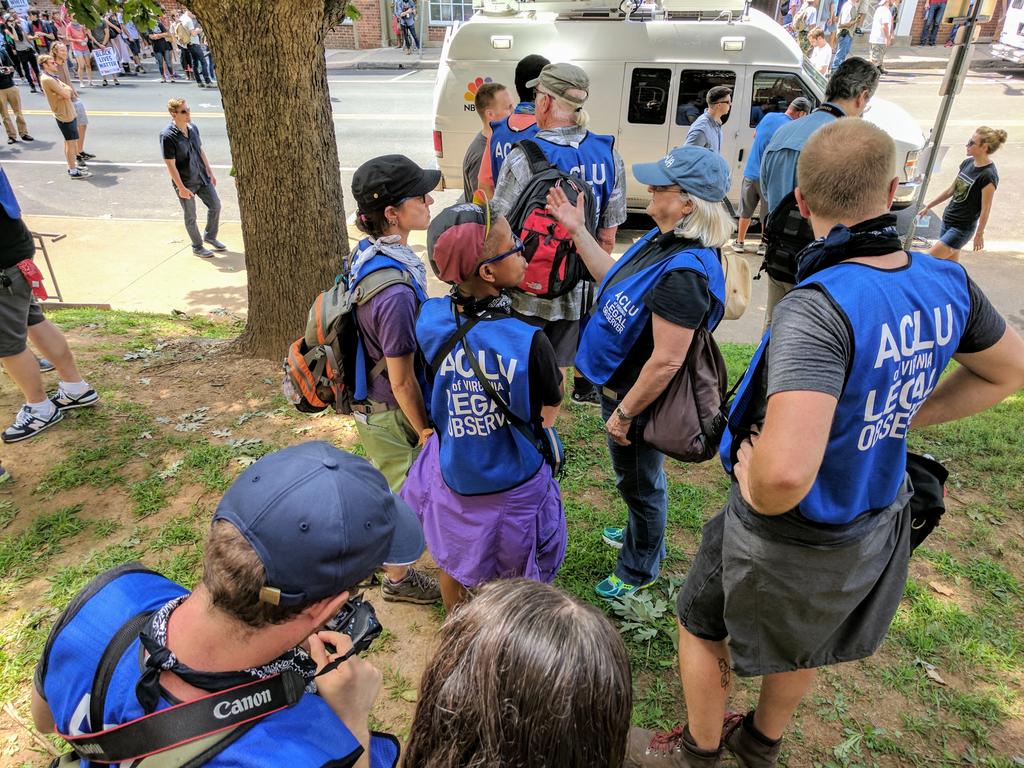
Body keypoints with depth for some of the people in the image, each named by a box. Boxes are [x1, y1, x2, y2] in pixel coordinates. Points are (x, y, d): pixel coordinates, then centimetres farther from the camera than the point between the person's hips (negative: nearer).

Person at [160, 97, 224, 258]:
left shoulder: (193, 128, -1)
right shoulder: (167, 136, -20)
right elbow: (171, 165, -18)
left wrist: (210, 173, 13)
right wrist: (181, 188, -19)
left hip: (202, 177, 6)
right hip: (185, 183, -6)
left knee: (215, 205, 12)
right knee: (190, 217, 7)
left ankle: (210, 236, 35)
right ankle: (197, 247, 25)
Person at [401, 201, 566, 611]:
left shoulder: (430, 318, -17)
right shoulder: (528, 342, -30)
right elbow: (549, 415, -14)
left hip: (451, 474, 5)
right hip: (513, 483, -4)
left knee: (452, 564, 30)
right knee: (512, 579, 22)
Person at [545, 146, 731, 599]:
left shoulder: (684, 271, -33)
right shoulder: (664, 239, -2)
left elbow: (667, 361, -32)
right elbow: (614, 280, 11)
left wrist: (624, 413, -21)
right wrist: (577, 231, 7)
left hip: (637, 397, -9)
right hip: (618, 383, 9)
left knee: (640, 482, 15)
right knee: (635, 478, 30)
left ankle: (639, 569, 41)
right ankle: (640, 536, 57)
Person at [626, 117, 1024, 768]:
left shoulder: (819, 307, -36)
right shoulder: (947, 283, -11)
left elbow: (785, 473, -48)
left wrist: (754, 488, -24)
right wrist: (900, 420, 7)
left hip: (791, 539, -7)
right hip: (880, 526, 7)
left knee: (703, 628, 22)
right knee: (803, 639, 32)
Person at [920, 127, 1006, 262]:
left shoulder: (988, 175, -19)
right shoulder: (968, 163, 4)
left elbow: (985, 209, -14)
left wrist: (979, 234, -9)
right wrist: (928, 207, 18)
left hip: (962, 229, -8)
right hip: (947, 220, 8)